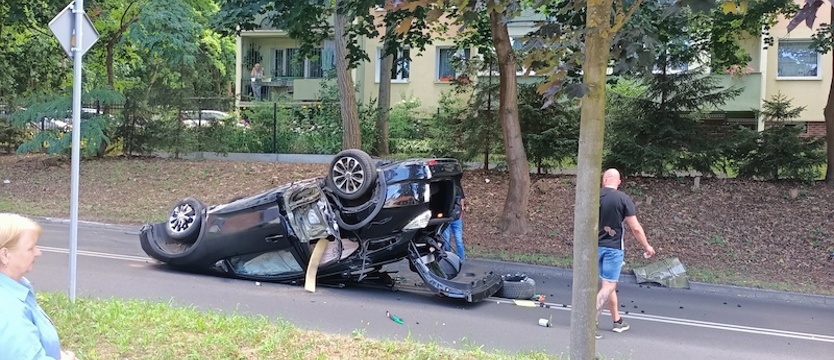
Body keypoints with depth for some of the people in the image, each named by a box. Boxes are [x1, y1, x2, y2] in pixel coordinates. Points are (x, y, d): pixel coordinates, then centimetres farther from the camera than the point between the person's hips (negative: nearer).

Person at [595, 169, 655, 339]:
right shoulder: (623, 199, -9)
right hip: (613, 248, -4)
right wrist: (647, 246, 4)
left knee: (609, 284, 17)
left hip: (595, 246, 5)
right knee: (608, 286, -2)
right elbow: (635, 228, -8)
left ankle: (617, 321, 27)